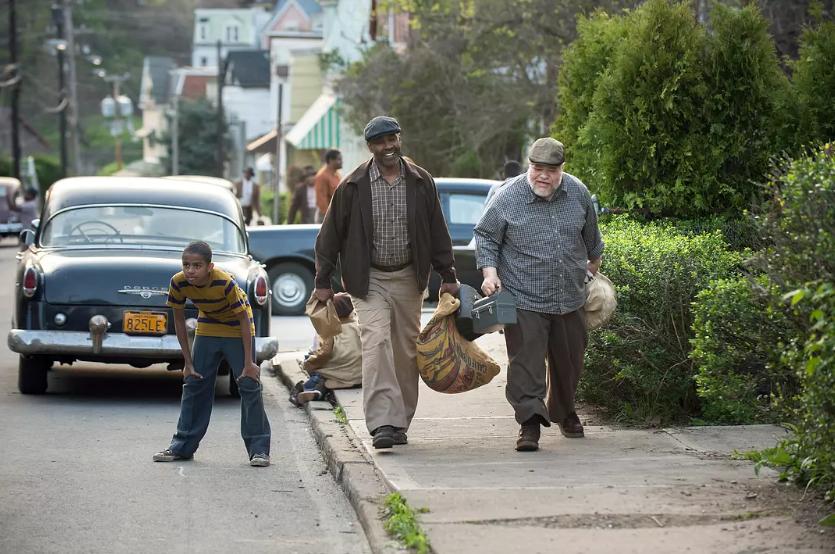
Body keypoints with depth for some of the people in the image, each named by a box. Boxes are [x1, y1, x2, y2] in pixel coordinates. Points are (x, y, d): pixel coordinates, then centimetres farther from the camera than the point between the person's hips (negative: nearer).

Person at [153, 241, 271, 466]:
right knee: (194, 384, 5)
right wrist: (188, 362, -6)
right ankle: (182, 446, 13)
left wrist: (249, 363, -22)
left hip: (237, 329, -4)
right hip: (207, 328, 4)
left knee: (249, 385, -9)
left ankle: (259, 449, -4)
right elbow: (179, 320, -8)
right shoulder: (179, 283, -23)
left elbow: (244, 320, -23)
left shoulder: (225, 283, -34)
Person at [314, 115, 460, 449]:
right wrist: (323, 281, 1)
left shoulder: (421, 182, 4)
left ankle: (400, 423, 18)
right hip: (369, 280, -3)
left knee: (406, 351, 7)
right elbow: (330, 234, 2)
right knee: (376, 344, -18)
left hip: (408, 278, 3)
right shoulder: (354, 186, -4)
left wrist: (447, 276, 7)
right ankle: (382, 424, -24)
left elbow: (438, 232, 10)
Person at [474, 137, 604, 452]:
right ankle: (530, 423, -15)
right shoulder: (508, 199, -10)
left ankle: (564, 413, 38)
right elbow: (485, 237, 0)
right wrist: (490, 272, -12)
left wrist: (594, 264, 32)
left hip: (570, 299, 4)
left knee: (569, 361, 16)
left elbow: (591, 236, 20)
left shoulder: (577, 194, 2)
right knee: (526, 363, -13)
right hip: (524, 300, -4)